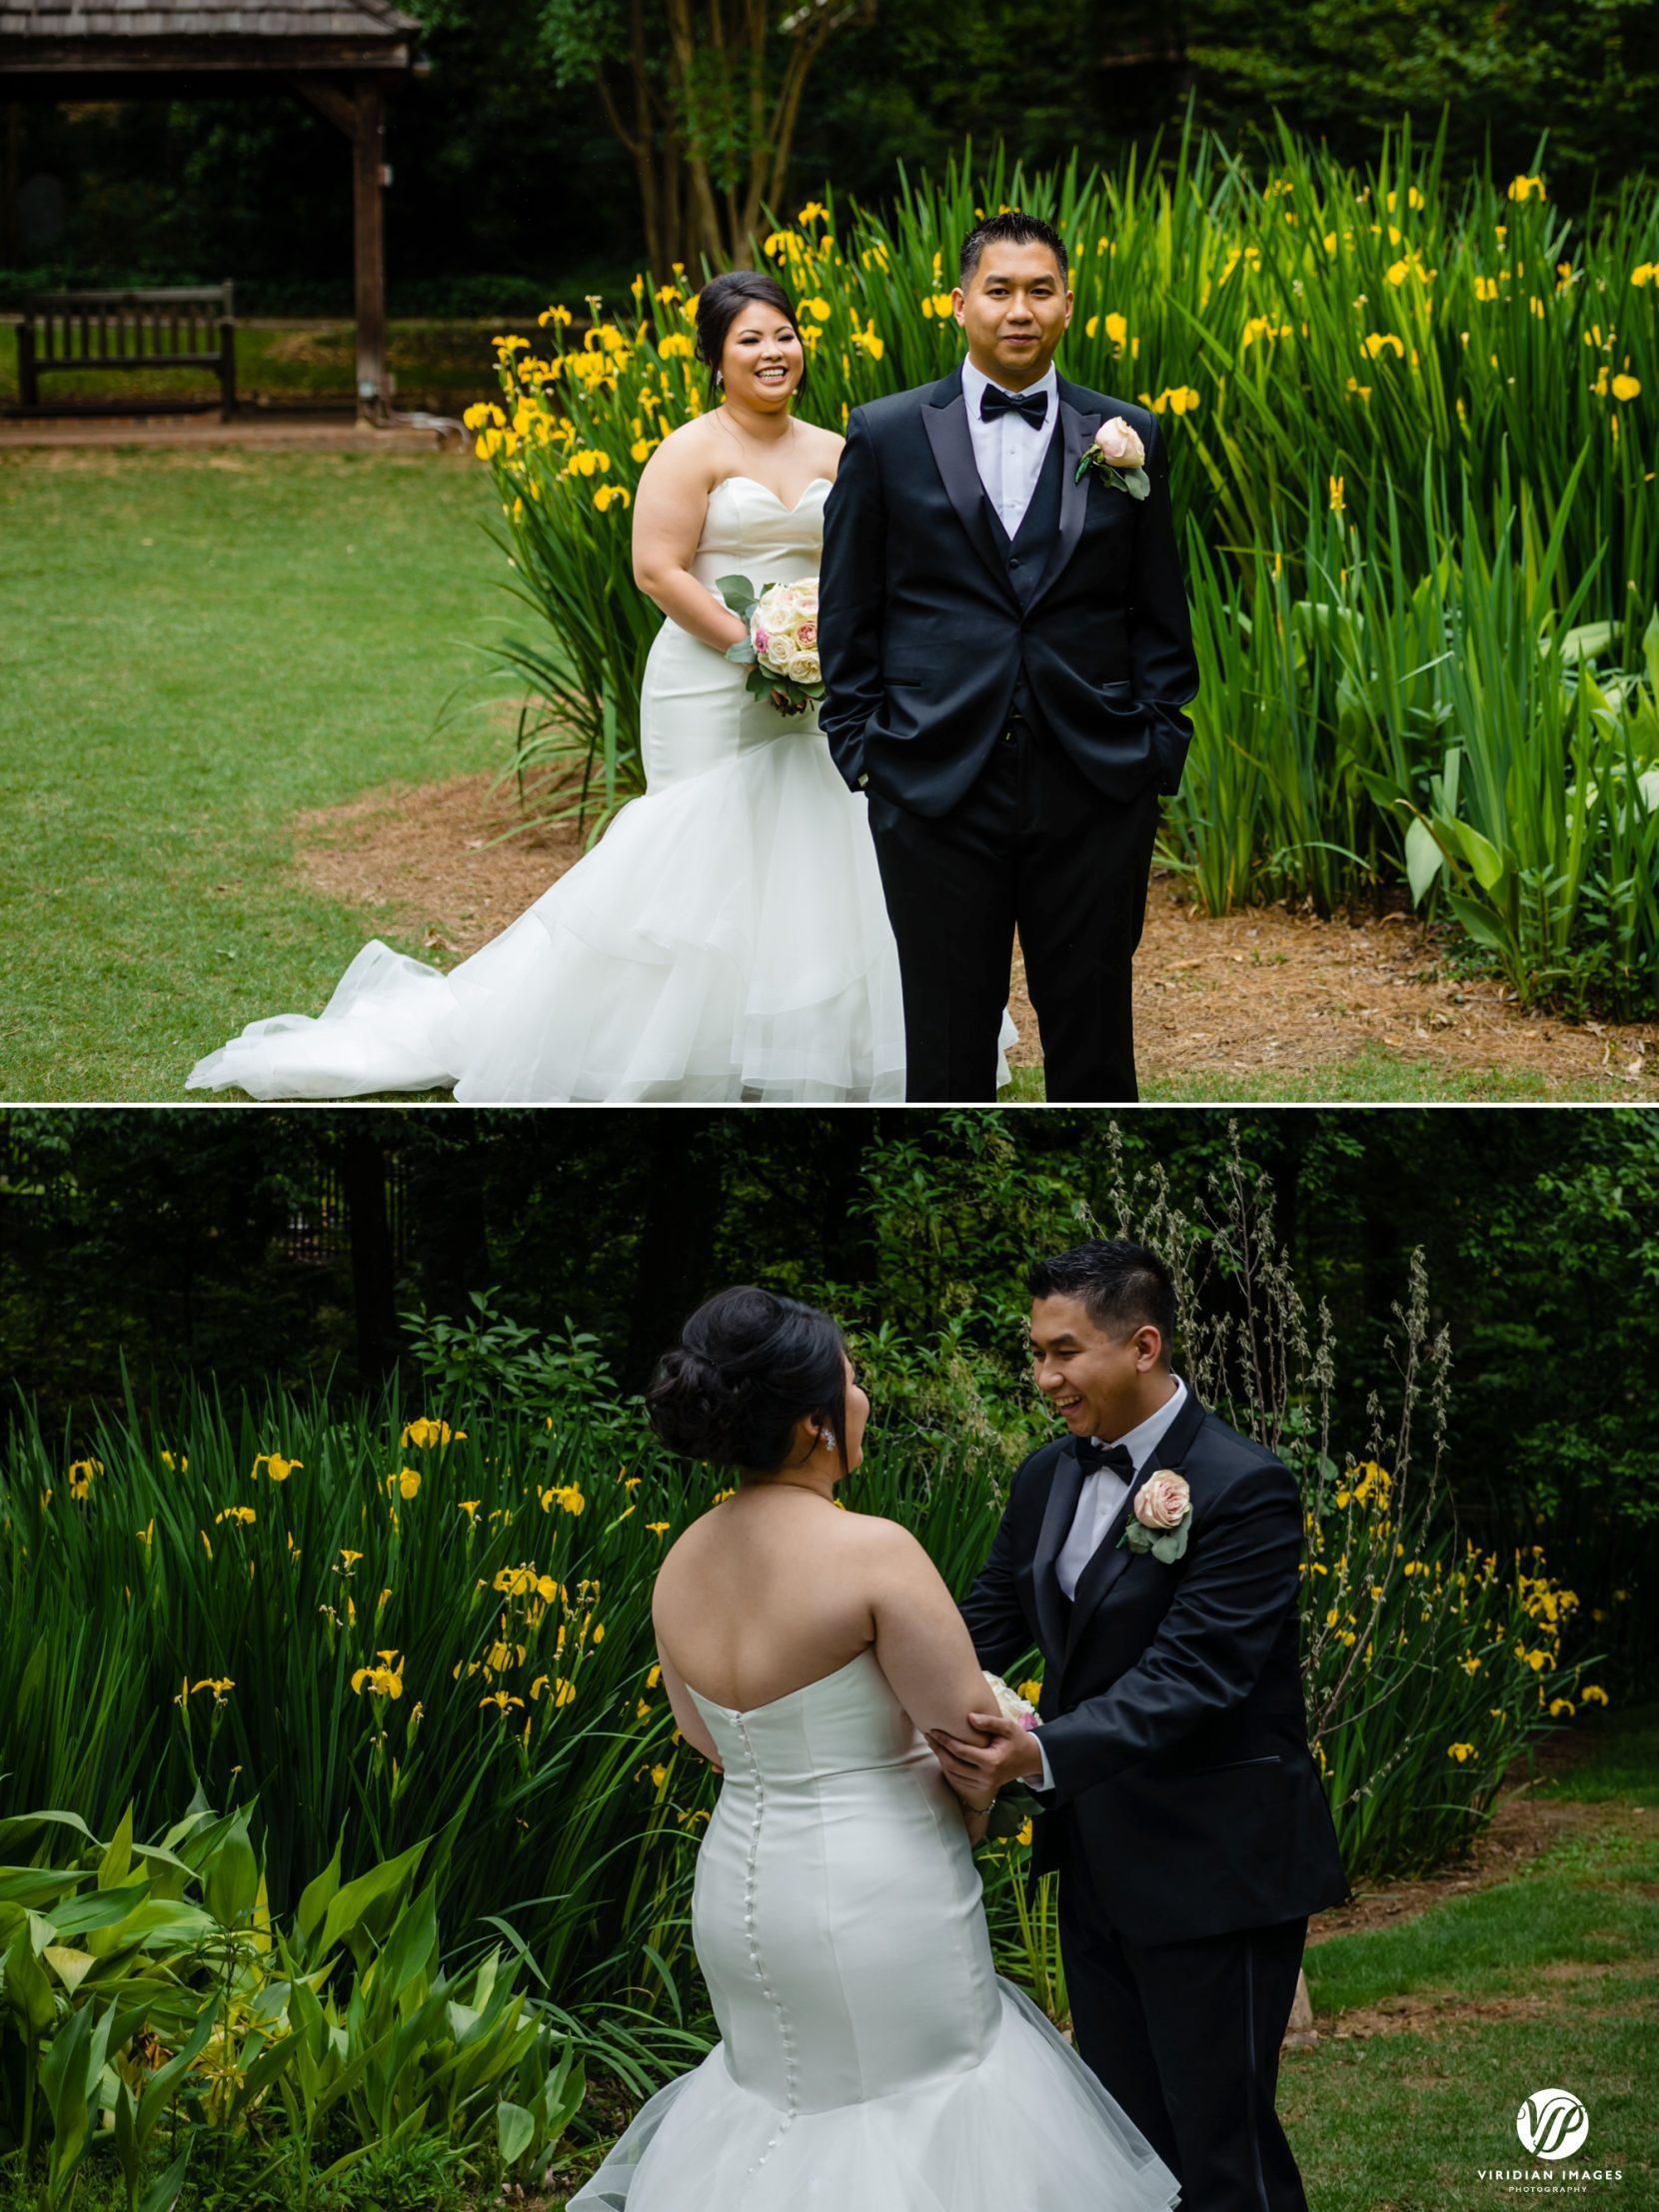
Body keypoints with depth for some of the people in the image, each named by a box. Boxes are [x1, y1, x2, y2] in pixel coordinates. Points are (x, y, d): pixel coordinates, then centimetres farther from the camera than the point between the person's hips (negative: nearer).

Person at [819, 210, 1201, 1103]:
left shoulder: (1129, 434, 8)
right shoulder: (885, 435, 5)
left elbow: (1158, 615, 10)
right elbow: (848, 615, 7)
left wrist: (1159, 749, 3)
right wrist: (859, 747, 0)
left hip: (1093, 792, 1)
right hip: (937, 788, -1)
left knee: (1094, 1037, 6)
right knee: (947, 1038, 5)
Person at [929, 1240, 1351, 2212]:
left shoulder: (1244, 1489, -19)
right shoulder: (1048, 1478, 6)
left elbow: (1191, 1673, -27)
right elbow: (990, 1621, 8)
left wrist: (1045, 1754, -40)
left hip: (1215, 1870, -8)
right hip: (1099, 1865, 8)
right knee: (1127, 2129, 16)